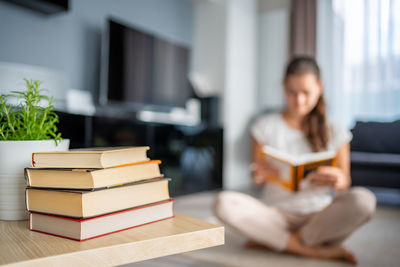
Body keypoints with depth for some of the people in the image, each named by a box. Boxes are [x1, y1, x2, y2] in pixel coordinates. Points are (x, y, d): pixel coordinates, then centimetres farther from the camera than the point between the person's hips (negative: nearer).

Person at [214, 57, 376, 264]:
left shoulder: (335, 131, 5)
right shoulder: (265, 126, 3)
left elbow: (345, 182, 6)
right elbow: (256, 177, 5)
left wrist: (338, 180, -19)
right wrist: (260, 175, -20)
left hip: (320, 216, 1)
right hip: (277, 214, 0)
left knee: (363, 200, -31)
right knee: (224, 203, -28)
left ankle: (273, 241, -16)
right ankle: (315, 250, -20)